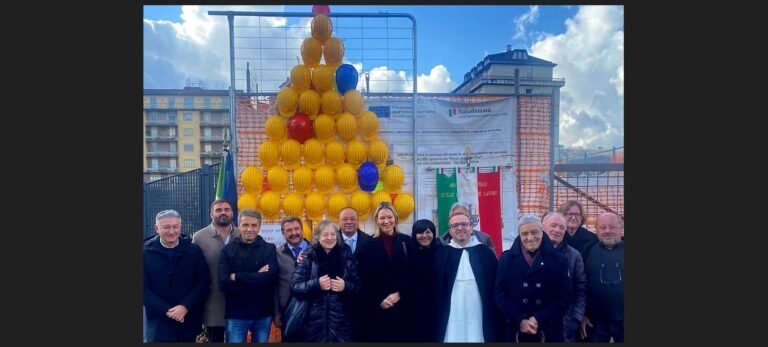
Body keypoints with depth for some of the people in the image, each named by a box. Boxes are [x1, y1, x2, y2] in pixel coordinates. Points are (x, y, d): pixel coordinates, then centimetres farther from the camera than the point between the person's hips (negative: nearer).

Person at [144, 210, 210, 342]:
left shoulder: (193, 250, 2)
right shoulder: (146, 252, 0)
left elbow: (203, 282, -1)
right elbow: (144, 289, -3)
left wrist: (185, 306, -14)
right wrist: (166, 311, -13)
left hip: (189, 320, 1)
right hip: (159, 321, -1)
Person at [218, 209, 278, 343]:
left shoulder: (269, 249, 0)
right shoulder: (228, 250, -2)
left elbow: (270, 278, -15)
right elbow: (224, 283, -13)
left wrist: (237, 277, -15)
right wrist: (257, 278, -17)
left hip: (263, 314, 1)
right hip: (236, 315, -1)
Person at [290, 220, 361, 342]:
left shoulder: (346, 255, 5)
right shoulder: (309, 256, 0)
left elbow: (357, 284, 7)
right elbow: (294, 285, -4)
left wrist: (345, 286, -13)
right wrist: (316, 284, -18)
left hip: (341, 317, 1)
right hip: (316, 318, -1)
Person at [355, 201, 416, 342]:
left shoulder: (407, 241, 4)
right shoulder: (368, 245, 2)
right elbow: (364, 280, 0)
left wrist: (399, 294, -10)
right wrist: (379, 300, -10)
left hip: (402, 307, 1)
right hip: (376, 309, -1)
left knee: (401, 338, 4)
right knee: (377, 338, 2)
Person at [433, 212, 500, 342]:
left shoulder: (486, 253, 4)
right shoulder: (441, 254, 5)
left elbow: (496, 286, 4)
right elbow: (434, 288, 5)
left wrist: (496, 317, 1)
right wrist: (436, 318, 1)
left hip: (479, 320, 0)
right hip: (451, 321, 0)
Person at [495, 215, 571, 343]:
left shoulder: (558, 259, 1)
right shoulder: (506, 259, 2)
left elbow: (564, 297, -3)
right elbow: (501, 295, -1)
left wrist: (539, 319, -12)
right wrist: (519, 320, -13)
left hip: (549, 332, 0)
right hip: (515, 331, 0)